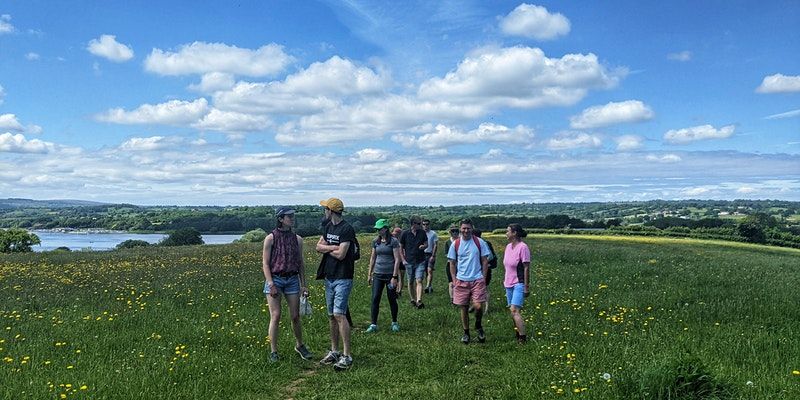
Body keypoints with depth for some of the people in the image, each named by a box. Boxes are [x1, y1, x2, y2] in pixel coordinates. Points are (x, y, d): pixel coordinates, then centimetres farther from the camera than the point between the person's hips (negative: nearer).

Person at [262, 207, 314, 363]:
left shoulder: (297, 239, 7)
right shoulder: (271, 238, -4)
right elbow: (265, 263, -5)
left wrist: (304, 285, 9)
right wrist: (271, 284, -14)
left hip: (292, 280, 3)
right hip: (274, 279, -3)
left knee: (295, 316, 6)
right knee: (275, 316, -7)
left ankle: (299, 345, 28)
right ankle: (273, 352, 4)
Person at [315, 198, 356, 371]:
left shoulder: (347, 229, -13)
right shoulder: (328, 226, 13)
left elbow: (341, 254, -20)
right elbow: (318, 247, 7)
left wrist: (326, 248, -3)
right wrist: (333, 247, -10)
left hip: (343, 278, -8)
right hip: (329, 277, 8)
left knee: (339, 314, -14)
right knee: (331, 316, 12)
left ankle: (347, 356, -10)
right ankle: (334, 351, 22)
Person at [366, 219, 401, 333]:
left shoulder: (393, 242, -8)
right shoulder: (375, 242, 7)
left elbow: (397, 259, -10)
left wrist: (394, 277, -14)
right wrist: (369, 274, 12)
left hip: (390, 275, -4)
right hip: (378, 275, 4)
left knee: (392, 299, 6)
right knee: (375, 299, -2)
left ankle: (394, 323, 23)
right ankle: (373, 324, 3)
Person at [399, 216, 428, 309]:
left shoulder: (422, 233, 2)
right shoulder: (405, 234, -3)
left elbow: (426, 244, 12)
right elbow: (401, 248, 5)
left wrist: (423, 246, -13)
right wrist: (403, 260, -3)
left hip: (420, 261, 0)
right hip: (409, 262, 0)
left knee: (419, 281, -12)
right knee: (410, 282, 10)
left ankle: (419, 301, -21)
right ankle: (412, 300, 26)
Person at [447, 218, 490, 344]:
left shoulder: (479, 242, 0)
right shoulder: (455, 244, 2)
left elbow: (485, 261, 5)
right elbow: (452, 263, 8)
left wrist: (483, 277, -1)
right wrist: (454, 279, 0)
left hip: (477, 280, -1)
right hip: (461, 281, 1)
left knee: (478, 306, -12)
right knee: (464, 308, 7)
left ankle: (478, 326, 18)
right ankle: (466, 333, 23)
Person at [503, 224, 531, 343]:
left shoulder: (522, 247, -15)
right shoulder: (508, 246, 8)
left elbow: (527, 268, -15)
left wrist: (526, 287, -15)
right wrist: (505, 280, 18)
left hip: (519, 284, -8)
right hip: (509, 284, 8)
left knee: (514, 311, -16)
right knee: (513, 311, 12)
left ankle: (523, 338, -10)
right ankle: (518, 334, 22)